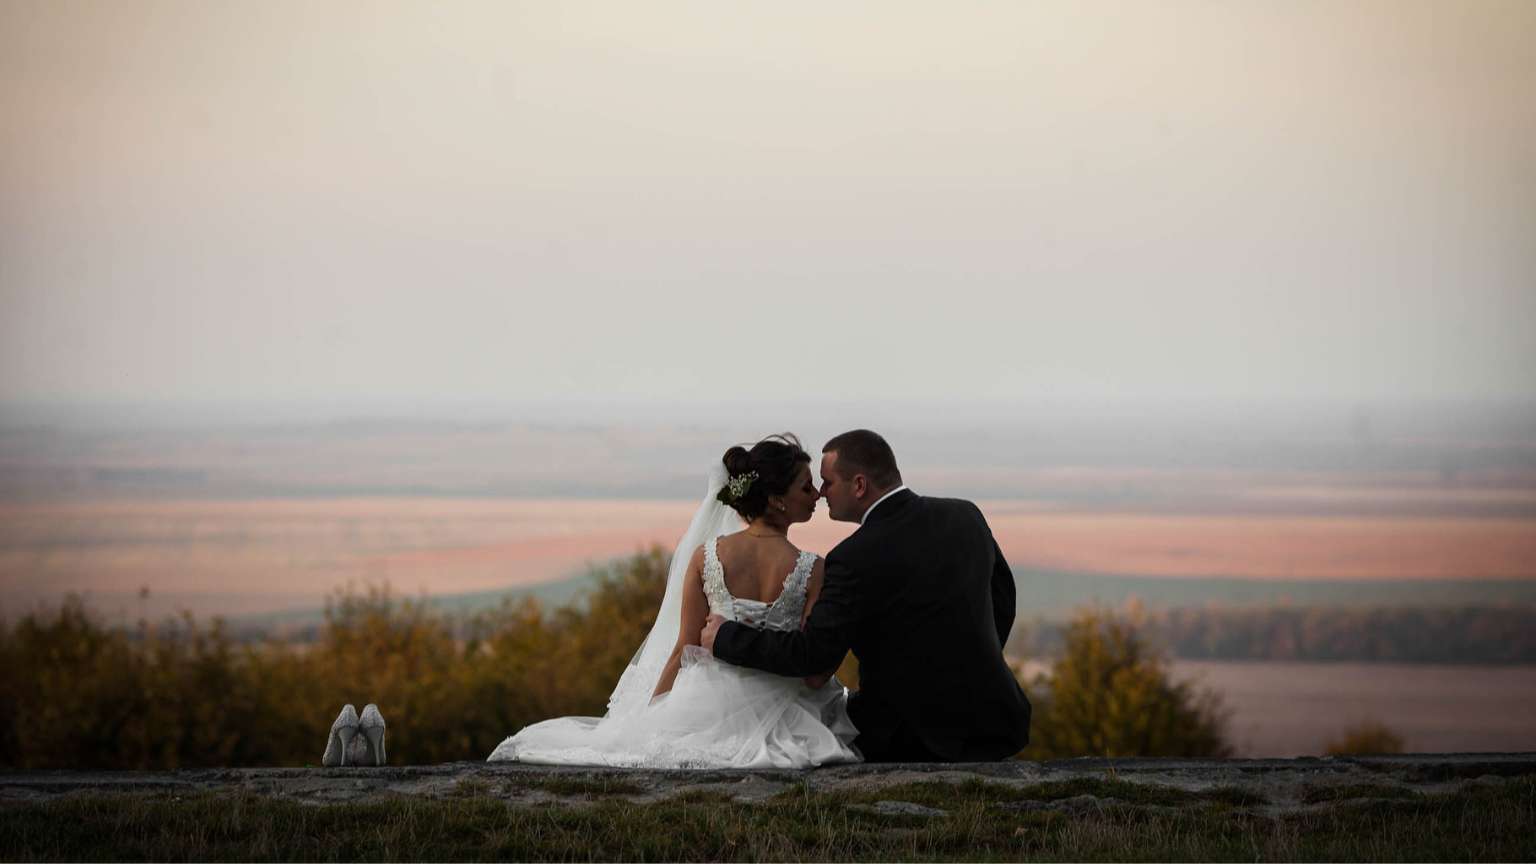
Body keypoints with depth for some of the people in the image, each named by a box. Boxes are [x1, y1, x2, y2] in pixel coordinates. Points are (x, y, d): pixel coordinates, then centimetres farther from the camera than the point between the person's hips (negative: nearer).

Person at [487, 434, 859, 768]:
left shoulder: (706, 556, -6)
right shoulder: (811, 571, -13)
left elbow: (684, 650, -1)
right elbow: (815, 676, -14)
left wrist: (650, 714, 10)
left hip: (713, 704, 2)